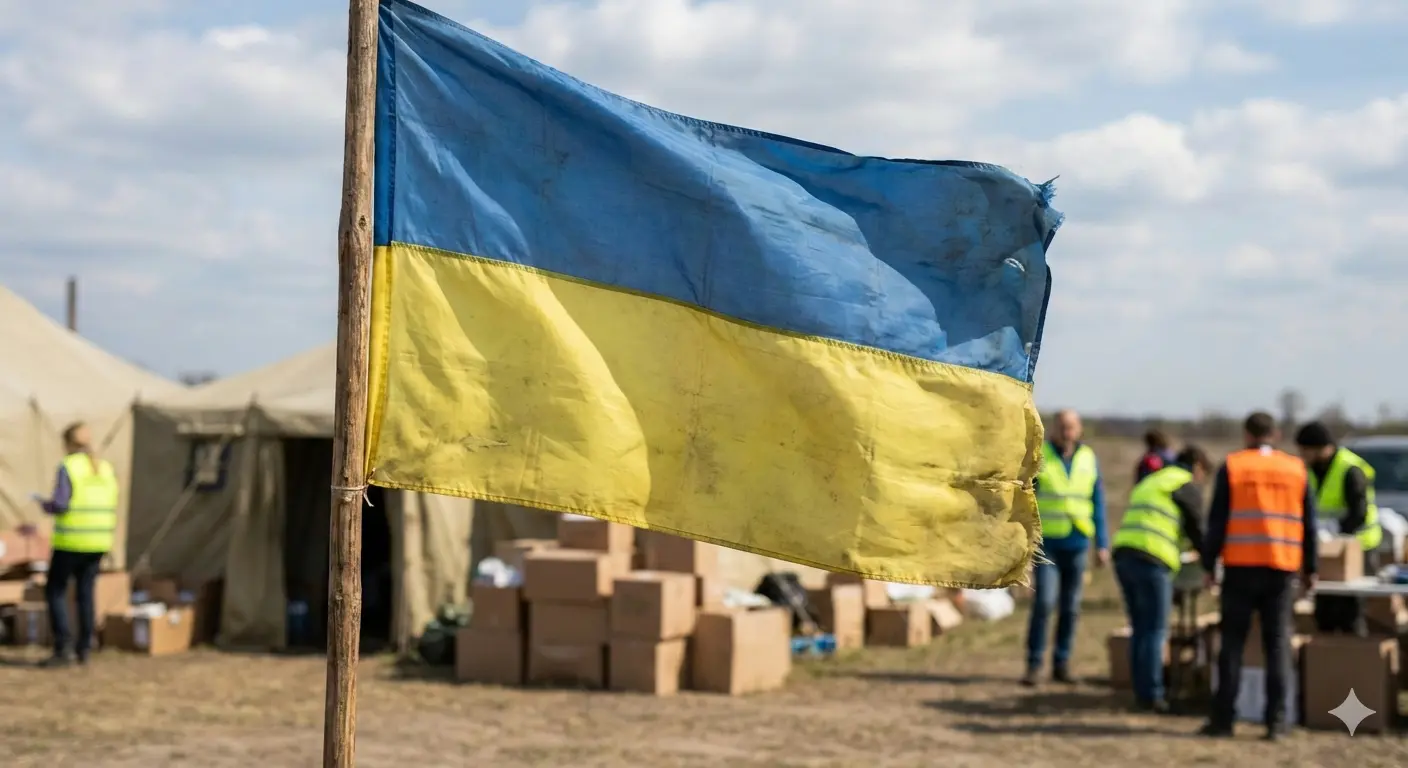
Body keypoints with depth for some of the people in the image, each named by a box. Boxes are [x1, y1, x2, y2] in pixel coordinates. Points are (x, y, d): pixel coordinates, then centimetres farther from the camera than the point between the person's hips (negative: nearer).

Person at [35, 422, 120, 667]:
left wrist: (46, 506, 3)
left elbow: (60, 504, -17)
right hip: (98, 541, 5)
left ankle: (62, 648, -4)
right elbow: (111, 507, 8)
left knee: (55, 591, 5)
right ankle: (83, 649, 12)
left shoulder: (68, 467, -10)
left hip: (71, 541, -5)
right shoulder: (106, 468, 8)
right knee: (85, 593, 13)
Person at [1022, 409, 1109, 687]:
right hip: (1047, 542, -3)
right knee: (1044, 602, -13)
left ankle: (1061, 664, 14)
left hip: (1077, 543, 3)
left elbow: (1098, 503, 9)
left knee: (1070, 607, 5)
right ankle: (1033, 664, -6)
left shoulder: (1088, 459, 4)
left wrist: (1102, 544, 5)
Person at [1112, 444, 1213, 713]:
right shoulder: (1187, 486, 4)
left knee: (1140, 629, 12)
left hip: (1123, 553, 8)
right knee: (1155, 630, -3)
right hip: (1152, 560, -8)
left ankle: (1141, 692, 13)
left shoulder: (1149, 483, 29)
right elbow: (1196, 530, 4)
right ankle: (1151, 694, -4)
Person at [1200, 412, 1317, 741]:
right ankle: (1276, 721, 1)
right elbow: (1308, 523, 8)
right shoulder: (1296, 469, 7)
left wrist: (1209, 564, 3)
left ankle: (1223, 718, 3)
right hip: (1282, 568, 2)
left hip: (1241, 566, -2)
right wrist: (1310, 568, 15)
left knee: (1233, 642, 4)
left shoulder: (1232, 467, 0)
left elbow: (1217, 520, -3)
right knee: (1278, 644, 5)